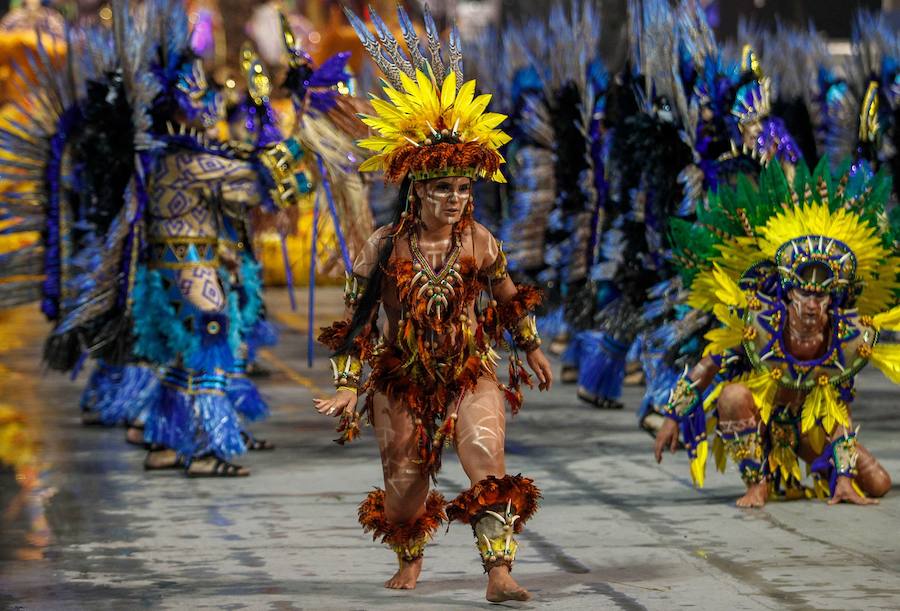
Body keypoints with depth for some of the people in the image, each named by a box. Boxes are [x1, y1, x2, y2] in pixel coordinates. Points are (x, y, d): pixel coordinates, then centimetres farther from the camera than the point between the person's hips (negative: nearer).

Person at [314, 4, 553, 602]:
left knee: (488, 461, -21)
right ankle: (410, 559, 41)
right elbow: (357, 319, -4)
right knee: (405, 482, 11)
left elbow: (509, 298, 15)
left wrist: (532, 349, 25)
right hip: (403, 380, 0)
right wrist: (348, 387, -8)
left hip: (471, 373, 0)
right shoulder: (385, 247, -9)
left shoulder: (480, 242, -3)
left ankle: (499, 573, -24)